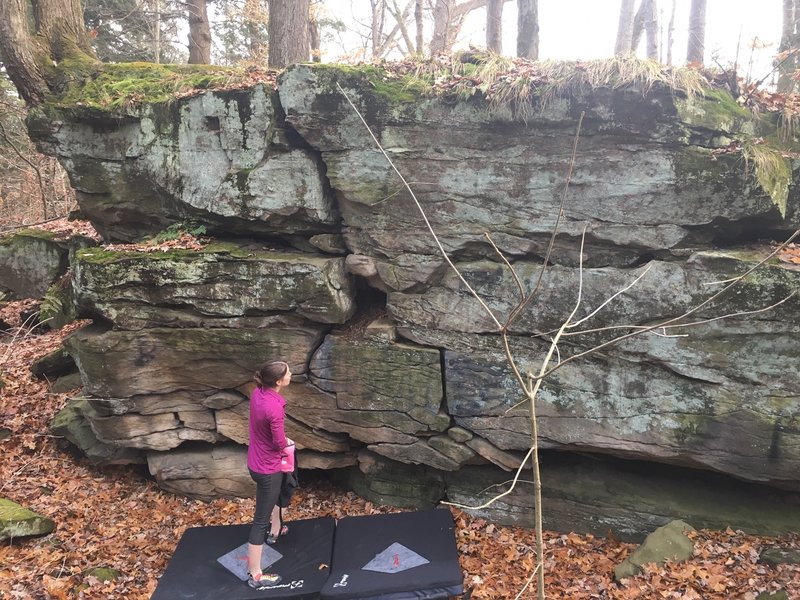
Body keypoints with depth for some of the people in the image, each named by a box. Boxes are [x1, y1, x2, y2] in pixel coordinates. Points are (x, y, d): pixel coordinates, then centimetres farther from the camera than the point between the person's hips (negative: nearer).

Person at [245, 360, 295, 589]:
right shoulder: (274, 408, -33)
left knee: (277, 491, 35)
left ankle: (275, 531, 59)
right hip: (267, 468, -9)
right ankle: (255, 575, 16)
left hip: (256, 460, 9)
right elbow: (280, 443, -22)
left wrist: (281, 438, 2)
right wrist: (286, 441, -1)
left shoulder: (257, 393, -8)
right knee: (261, 519, 4)